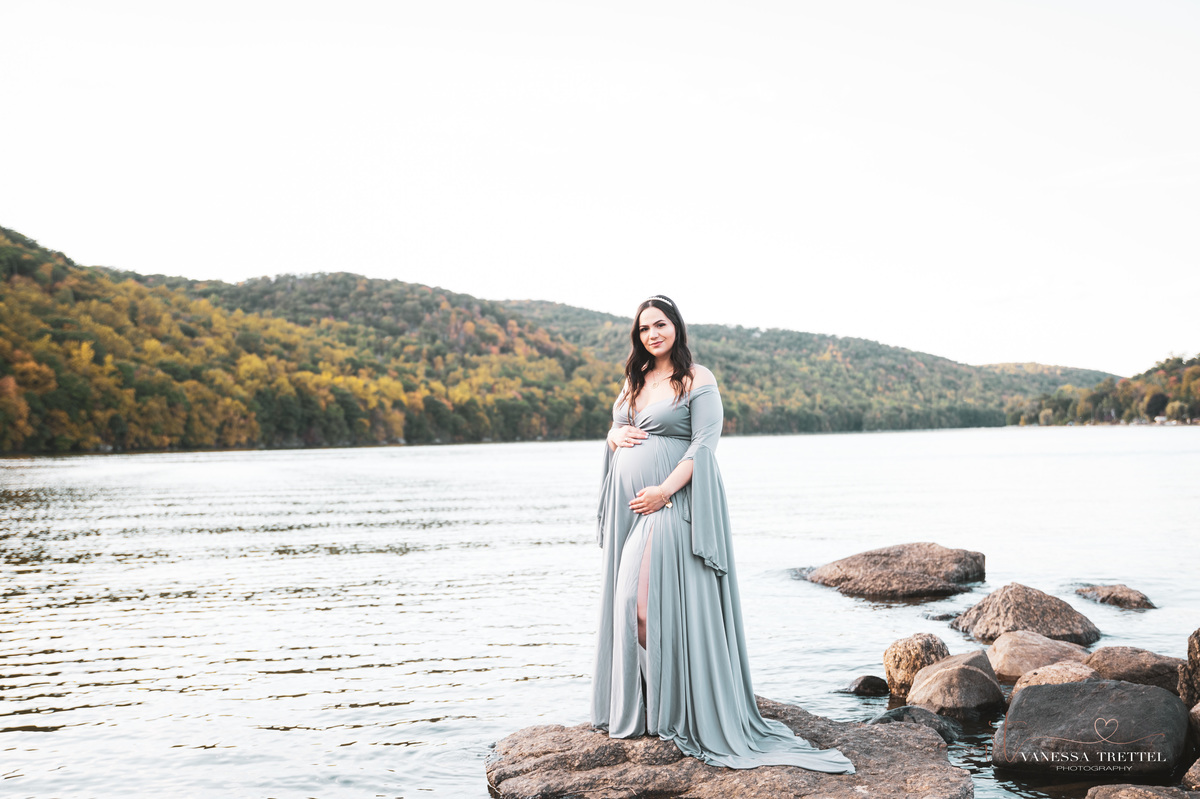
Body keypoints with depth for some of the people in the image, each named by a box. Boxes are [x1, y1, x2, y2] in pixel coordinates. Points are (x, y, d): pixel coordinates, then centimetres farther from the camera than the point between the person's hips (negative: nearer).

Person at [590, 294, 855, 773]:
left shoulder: (698, 380, -3)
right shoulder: (634, 380, 18)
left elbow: (703, 445, -10)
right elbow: (614, 432, 25)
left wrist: (665, 491, -19)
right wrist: (616, 436, 1)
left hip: (673, 505, -7)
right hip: (630, 505, 7)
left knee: (656, 603, -11)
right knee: (628, 602, 7)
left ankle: (676, 712, 0)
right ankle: (634, 710, 17)